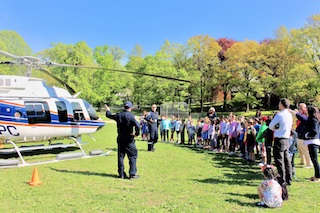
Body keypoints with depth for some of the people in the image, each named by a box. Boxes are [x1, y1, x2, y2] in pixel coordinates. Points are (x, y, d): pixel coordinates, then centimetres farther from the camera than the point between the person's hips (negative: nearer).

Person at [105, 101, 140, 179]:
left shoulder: (118, 115, 3)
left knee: (120, 156, 14)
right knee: (133, 156, 2)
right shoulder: (130, 116, -14)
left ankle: (121, 174, 19)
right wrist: (137, 133, -11)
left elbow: (109, 115, 22)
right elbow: (137, 125, -28)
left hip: (120, 138, 6)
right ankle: (132, 174, 0)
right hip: (129, 139, -5)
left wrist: (107, 111, 43)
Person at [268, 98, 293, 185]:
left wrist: (275, 129, 10)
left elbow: (270, 126, -8)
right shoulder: (290, 115, 9)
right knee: (287, 160, 12)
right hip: (287, 140, 8)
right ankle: (288, 179, 18)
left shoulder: (279, 114, -15)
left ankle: (282, 180, 1)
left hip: (279, 140, -8)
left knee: (279, 161, -2)